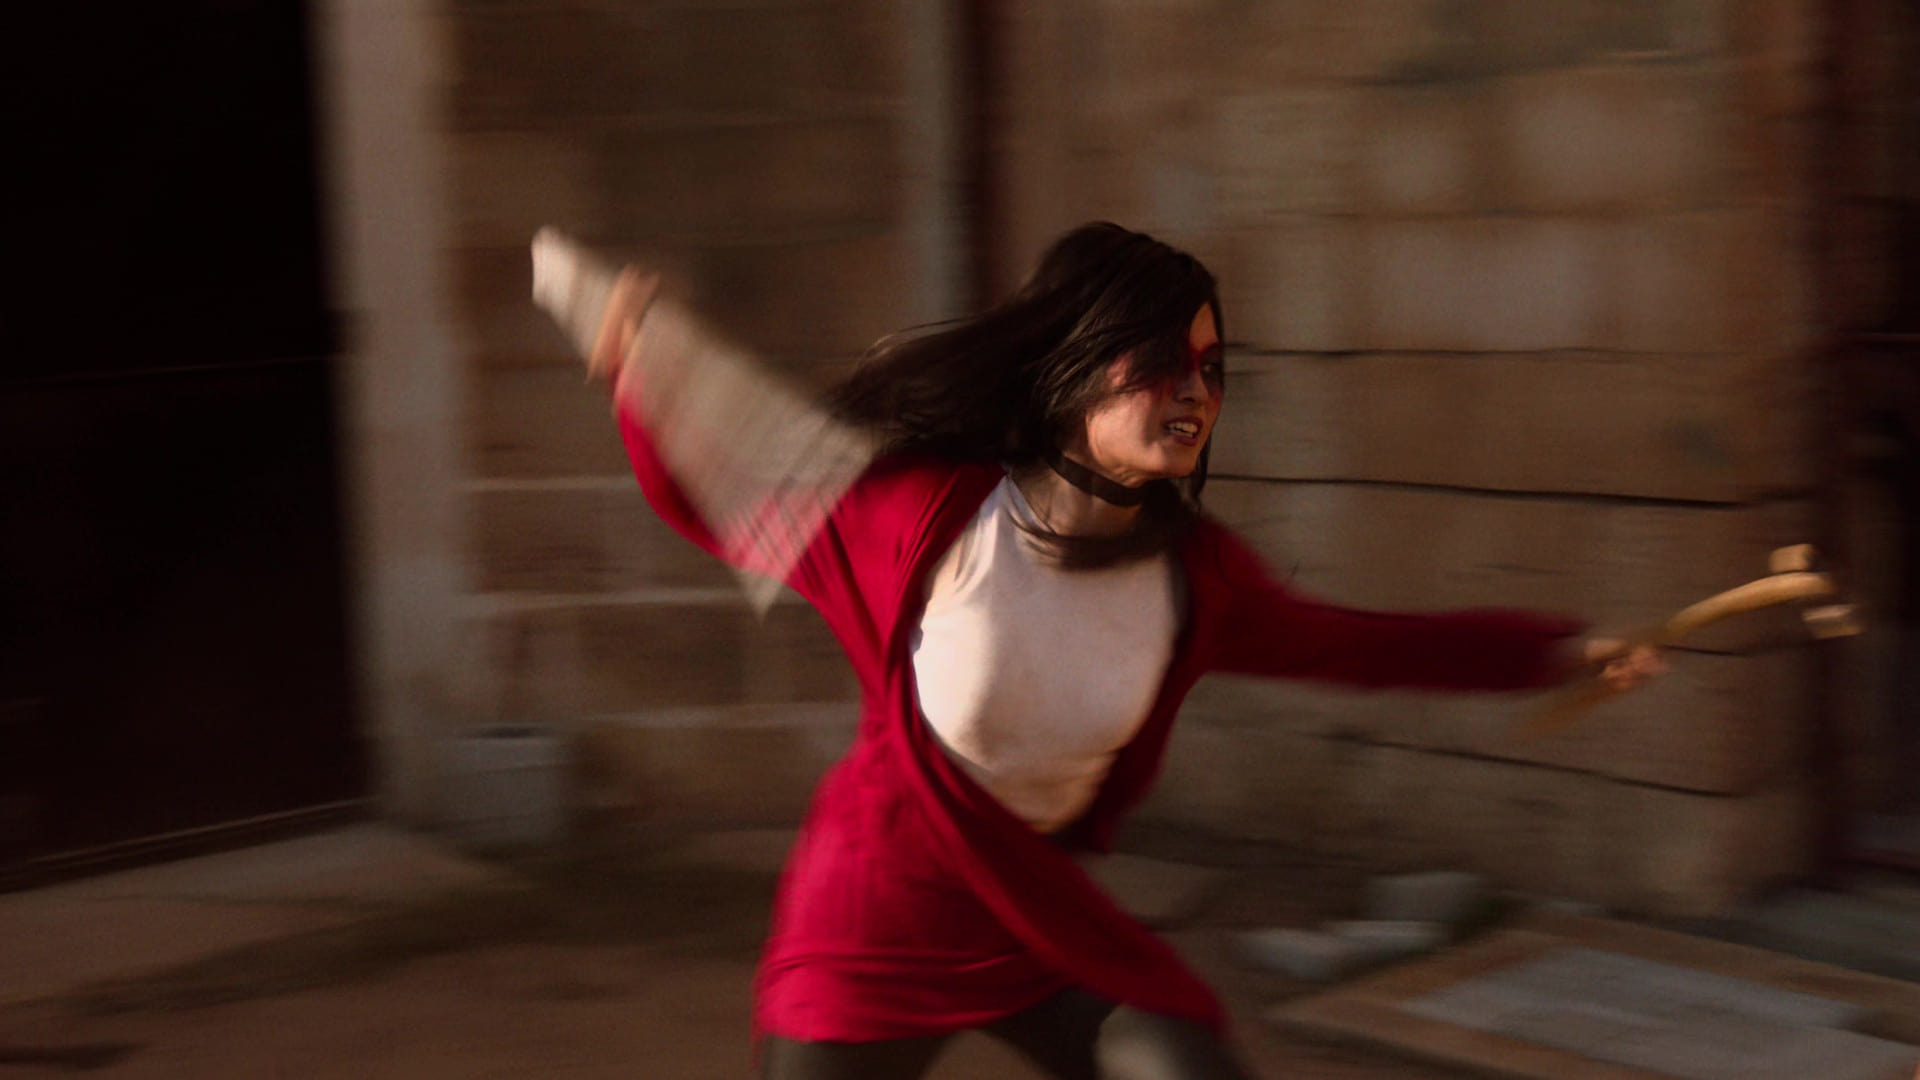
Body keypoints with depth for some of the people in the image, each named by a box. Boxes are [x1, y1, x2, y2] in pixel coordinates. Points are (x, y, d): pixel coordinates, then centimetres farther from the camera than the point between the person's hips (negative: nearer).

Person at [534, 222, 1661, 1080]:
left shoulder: (1194, 573, -10)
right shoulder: (930, 513, -21)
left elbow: (1365, 645, 4)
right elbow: (715, 498, -9)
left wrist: (1566, 650, 5)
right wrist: (645, 368, -25)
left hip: (1049, 921, 4)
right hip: (876, 925, -3)